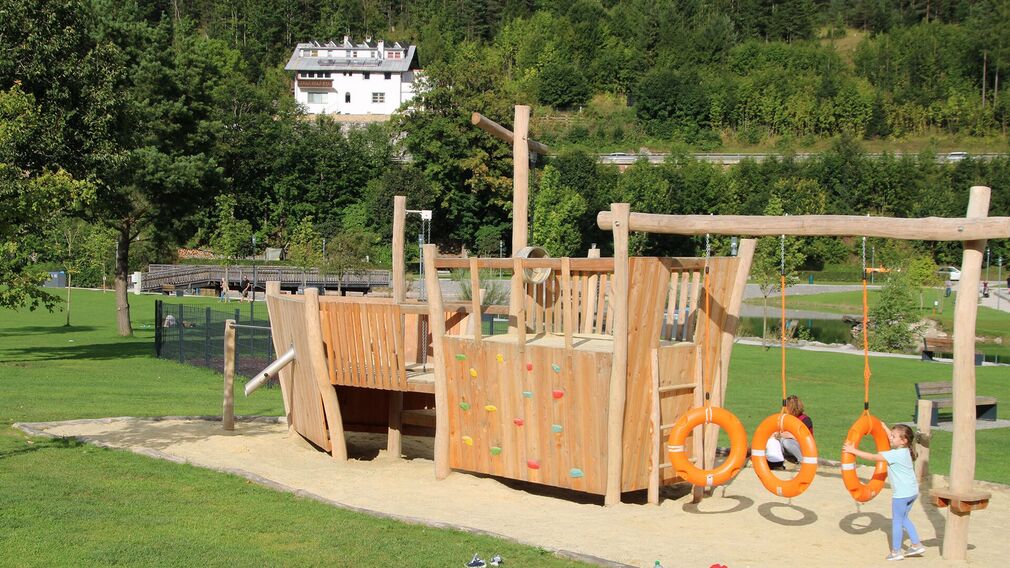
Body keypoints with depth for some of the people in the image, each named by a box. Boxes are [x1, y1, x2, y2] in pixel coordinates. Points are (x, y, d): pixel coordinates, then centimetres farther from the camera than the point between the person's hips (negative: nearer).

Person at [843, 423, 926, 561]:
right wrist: (884, 427, 35)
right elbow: (892, 439, 27)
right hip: (911, 491, 9)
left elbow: (873, 457, -23)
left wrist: (853, 451, -20)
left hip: (902, 493, -9)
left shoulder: (895, 454, -21)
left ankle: (896, 552, 11)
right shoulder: (905, 450, 5)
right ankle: (917, 545, 25)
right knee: (903, 519, 23)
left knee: (897, 521, 3)